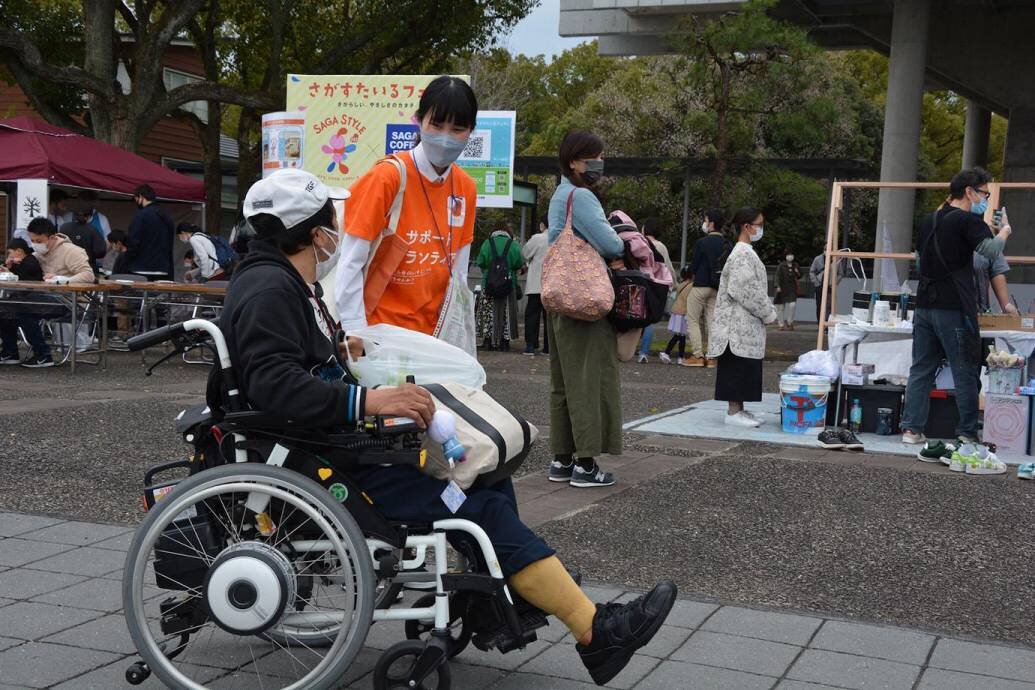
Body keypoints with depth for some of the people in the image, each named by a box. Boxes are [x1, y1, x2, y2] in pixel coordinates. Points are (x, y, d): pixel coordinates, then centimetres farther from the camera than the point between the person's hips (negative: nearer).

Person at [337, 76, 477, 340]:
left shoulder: (466, 188, 3)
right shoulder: (387, 178, -13)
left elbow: (458, 272, 10)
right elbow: (350, 266, -12)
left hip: (434, 334, 5)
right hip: (381, 331, -5)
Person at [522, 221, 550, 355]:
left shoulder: (537, 238, -9)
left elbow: (524, 254, 0)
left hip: (537, 285, -3)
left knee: (532, 314, 3)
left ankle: (531, 345, -2)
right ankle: (549, 347, 7)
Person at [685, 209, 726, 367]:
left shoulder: (701, 243, -13)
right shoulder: (728, 245, 4)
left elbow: (693, 267, -8)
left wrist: (690, 272, 12)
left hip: (700, 286, -5)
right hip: (718, 288, 5)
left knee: (693, 321, 3)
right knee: (711, 322, 10)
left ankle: (697, 356, -3)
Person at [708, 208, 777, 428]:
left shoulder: (746, 253, 16)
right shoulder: (742, 255, -15)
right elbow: (746, 291, -21)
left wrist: (768, 310, 12)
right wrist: (768, 313, -12)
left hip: (746, 323, 10)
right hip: (741, 323, -10)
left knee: (745, 369, 11)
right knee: (739, 367, -6)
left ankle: (738, 409, 15)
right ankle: (733, 412, -3)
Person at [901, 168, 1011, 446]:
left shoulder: (929, 220, 16)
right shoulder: (968, 220, -9)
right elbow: (991, 250, -21)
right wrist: (1004, 232, -2)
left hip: (924, 305, 7)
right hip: (954, 309, -7)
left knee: (921, 369, 8)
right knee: (965, 373, 1)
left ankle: (911, 429, 6)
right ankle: (968, 433, 5)